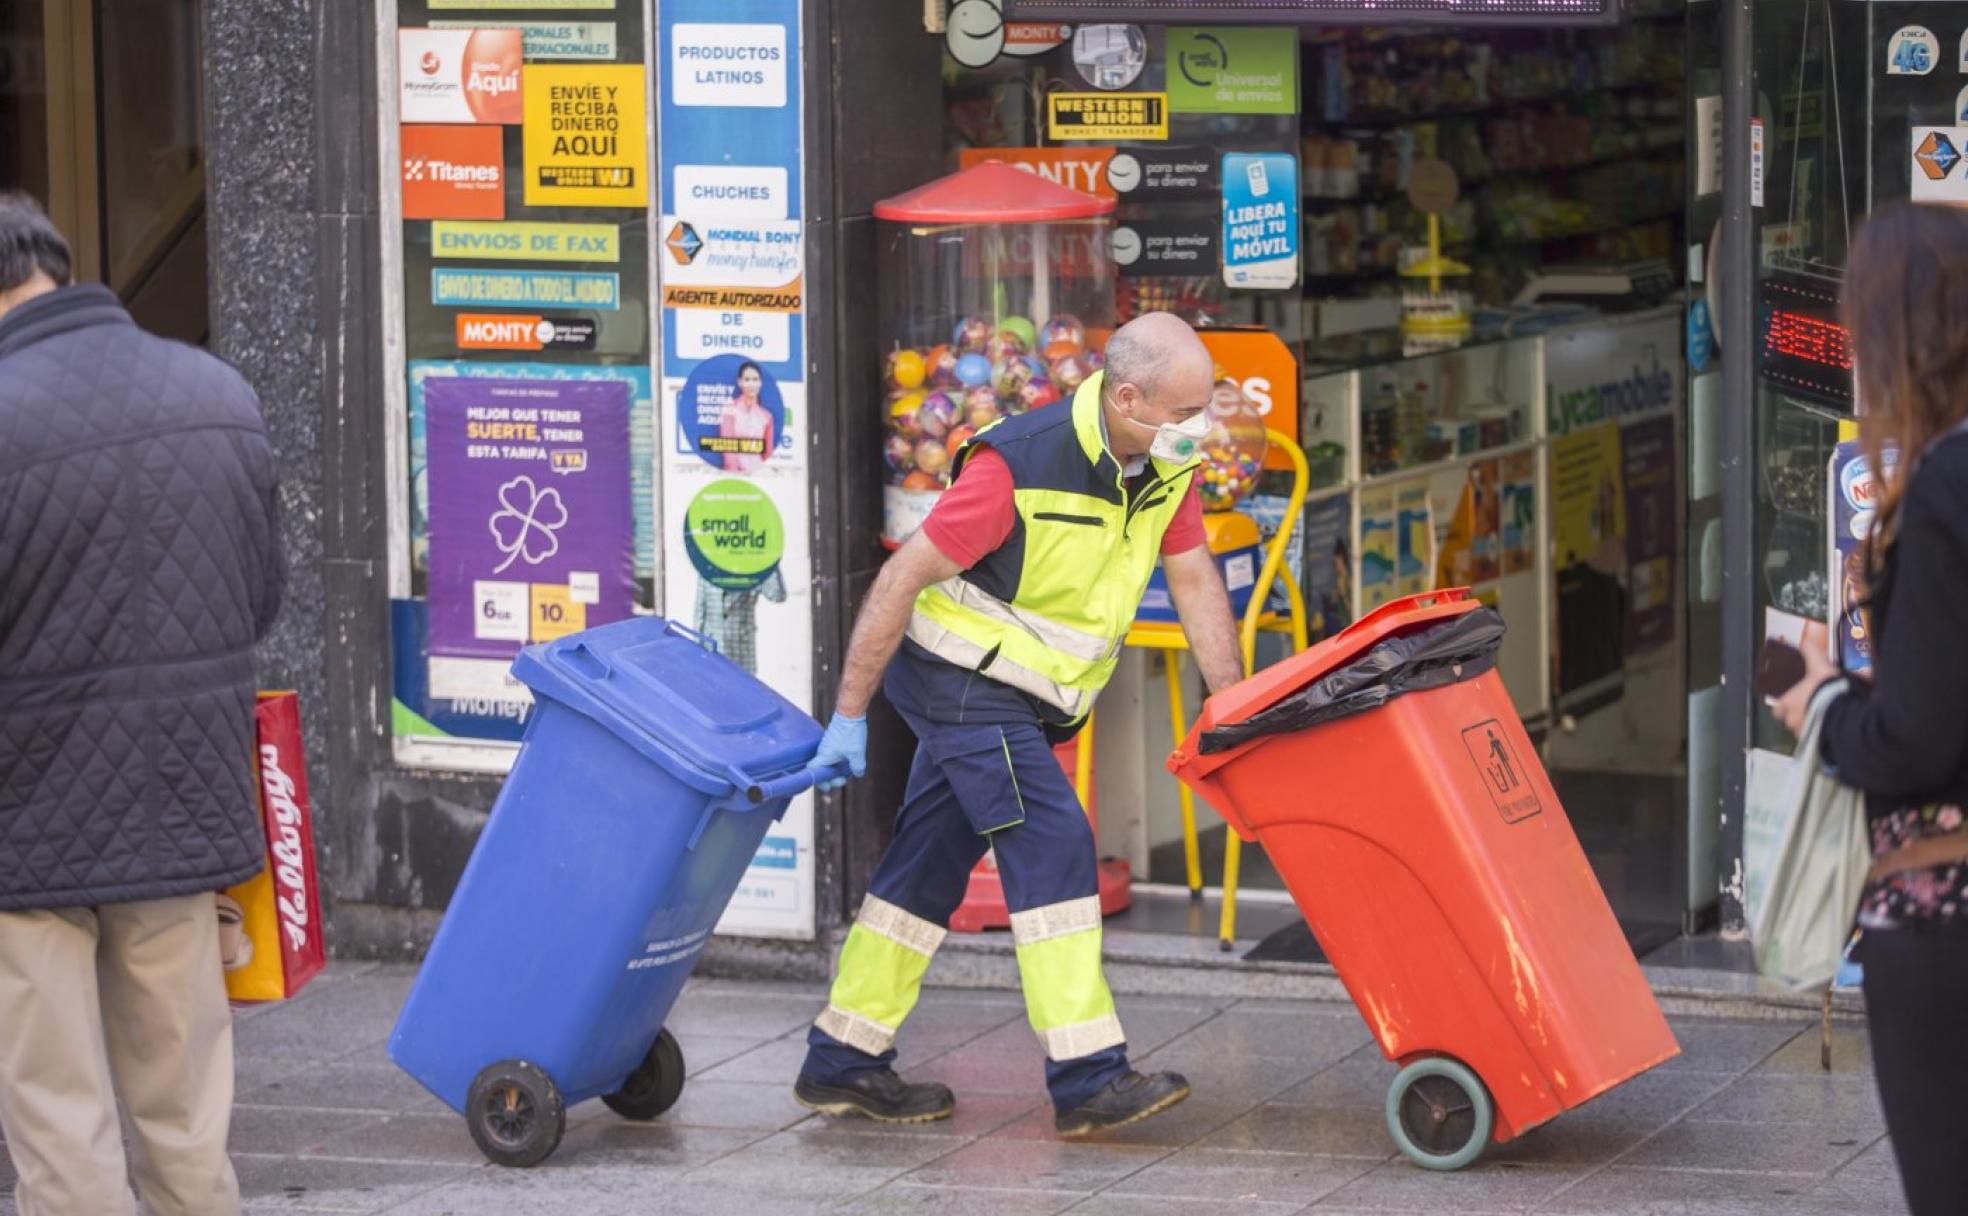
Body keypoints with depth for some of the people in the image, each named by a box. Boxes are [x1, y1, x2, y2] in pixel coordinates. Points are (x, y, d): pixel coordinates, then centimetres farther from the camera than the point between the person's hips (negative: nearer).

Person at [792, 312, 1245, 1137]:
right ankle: (1086, 1078, -19)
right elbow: (901, 579, -21)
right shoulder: (1021, 464, -25)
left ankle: (842, 1063, 20)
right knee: (1053, 845, -17)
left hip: (1024, 696, 8)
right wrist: (850, 716, -18)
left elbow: (1193, 578, 9)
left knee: (929, 865, 12)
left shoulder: (1166, 464, -3)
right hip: (961, 679, -8)